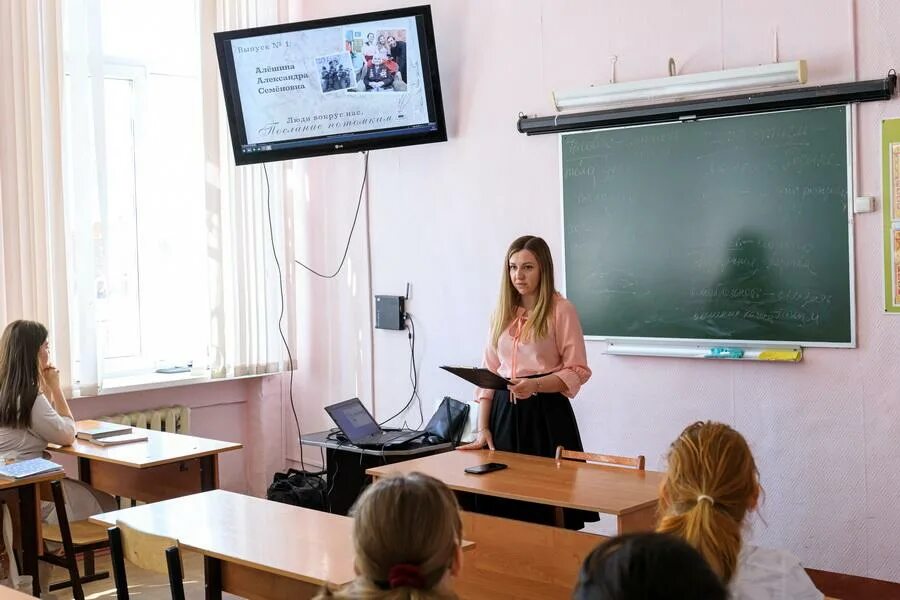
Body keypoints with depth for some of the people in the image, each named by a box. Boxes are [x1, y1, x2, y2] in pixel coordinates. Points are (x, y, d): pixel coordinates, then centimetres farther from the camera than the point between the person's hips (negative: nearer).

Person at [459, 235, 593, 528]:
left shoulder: (561, 310, -4)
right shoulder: (502, 312, 11)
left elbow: (578, 371, -7)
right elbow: (488, 372, 10)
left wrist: (535, 385, -22)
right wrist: (483, 428, 4)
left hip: (546, 413, -4)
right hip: (504, 411, 5)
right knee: (504, 509, 5)